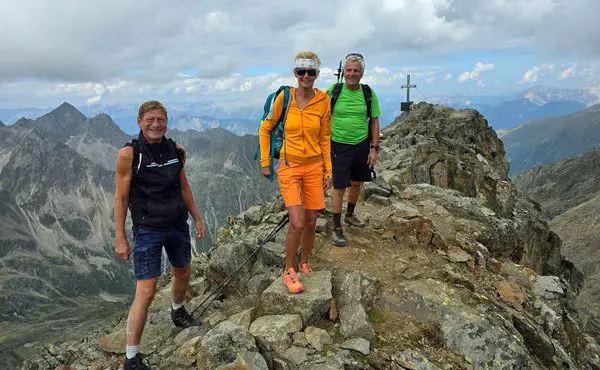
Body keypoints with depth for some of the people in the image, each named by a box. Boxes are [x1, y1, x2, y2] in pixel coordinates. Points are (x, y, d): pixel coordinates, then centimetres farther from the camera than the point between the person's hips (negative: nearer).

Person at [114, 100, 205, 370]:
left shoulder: (176, 151, 2)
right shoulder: (129, 154, -12)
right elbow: (121, 198, -9)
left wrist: (197, 218, 15)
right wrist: (120, 238, -10)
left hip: (178, 225, 6)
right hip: (148, 229, -5)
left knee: (183, 273, 23)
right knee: (146, 292, -7)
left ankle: (178, 311, 55)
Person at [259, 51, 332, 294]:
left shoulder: (323, 101, -1)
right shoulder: (284, 98, -7)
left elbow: (325, 139, 6)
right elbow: (265, 128, 4)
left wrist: (328, 171, 5)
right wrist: (265, 162, 2)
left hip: (314, 166, 3)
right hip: (289, 167, -2)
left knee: (311, 222, 8)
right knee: (297, 223, -11)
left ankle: (304, 264, 32)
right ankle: (289, 272, 10)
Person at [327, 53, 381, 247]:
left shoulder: (368, 93, -2)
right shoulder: (333, 90, -7)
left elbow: (374, 121, 3)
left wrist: (374, 148, -2)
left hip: (362, 145, 3)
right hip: (339, 146, -3)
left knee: (356, 183, 18)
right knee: (339, 187, -5)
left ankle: (349, 215, 42)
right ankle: (336, 229, 8)